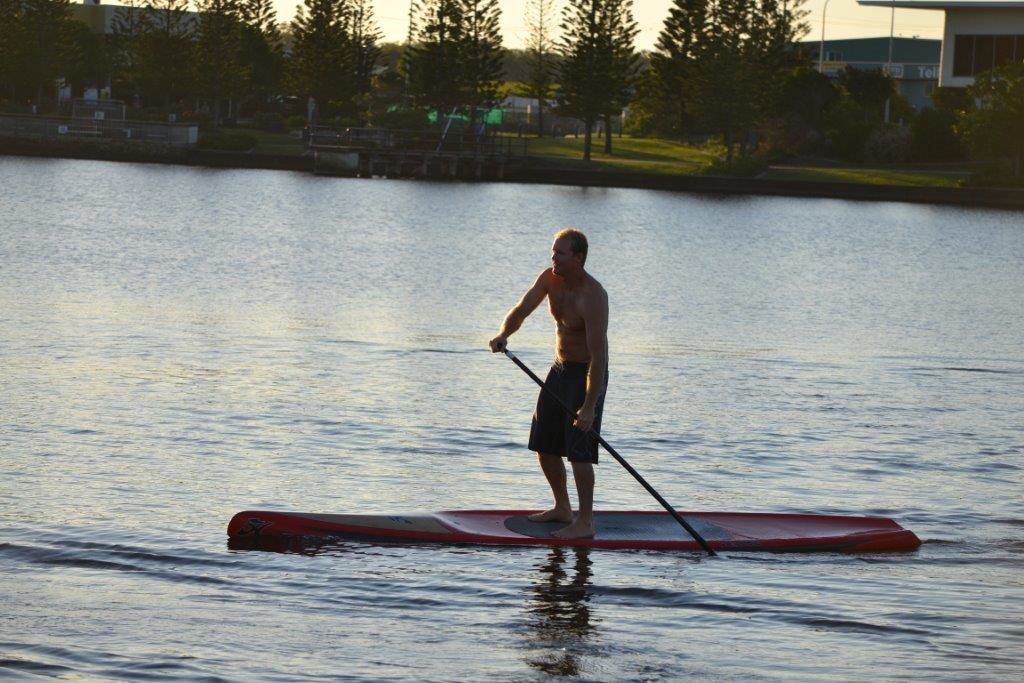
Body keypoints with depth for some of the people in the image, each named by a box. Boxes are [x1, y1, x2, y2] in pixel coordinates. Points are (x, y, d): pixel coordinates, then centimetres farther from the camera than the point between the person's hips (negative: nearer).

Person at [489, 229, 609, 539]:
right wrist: (503, 334, -31)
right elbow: (522, 309, -8)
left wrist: (589, 407, -33)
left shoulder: (593, 296, -27)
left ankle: (585, 522, -8)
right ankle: (562, 508, 29)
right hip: (560, 370, 8)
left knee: (578, 449, -14)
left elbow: (598, 354, -30)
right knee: (545, 446, 14)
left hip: (587, 374, -8)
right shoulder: (550, 278, -4)